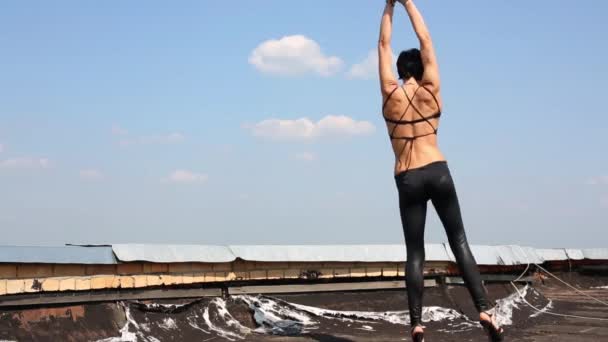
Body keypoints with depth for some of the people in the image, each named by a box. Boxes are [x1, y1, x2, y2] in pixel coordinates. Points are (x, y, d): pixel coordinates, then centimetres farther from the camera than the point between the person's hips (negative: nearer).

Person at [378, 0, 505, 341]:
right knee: (459, 241, 6)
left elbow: (384, 45, 10)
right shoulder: (431, 90, 2)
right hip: (438, 172, 0)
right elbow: (426, 40, 10)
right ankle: (485, 310, -5)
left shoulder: (390, 93, 1)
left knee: (415, 253, 2)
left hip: (407, 179, 0)